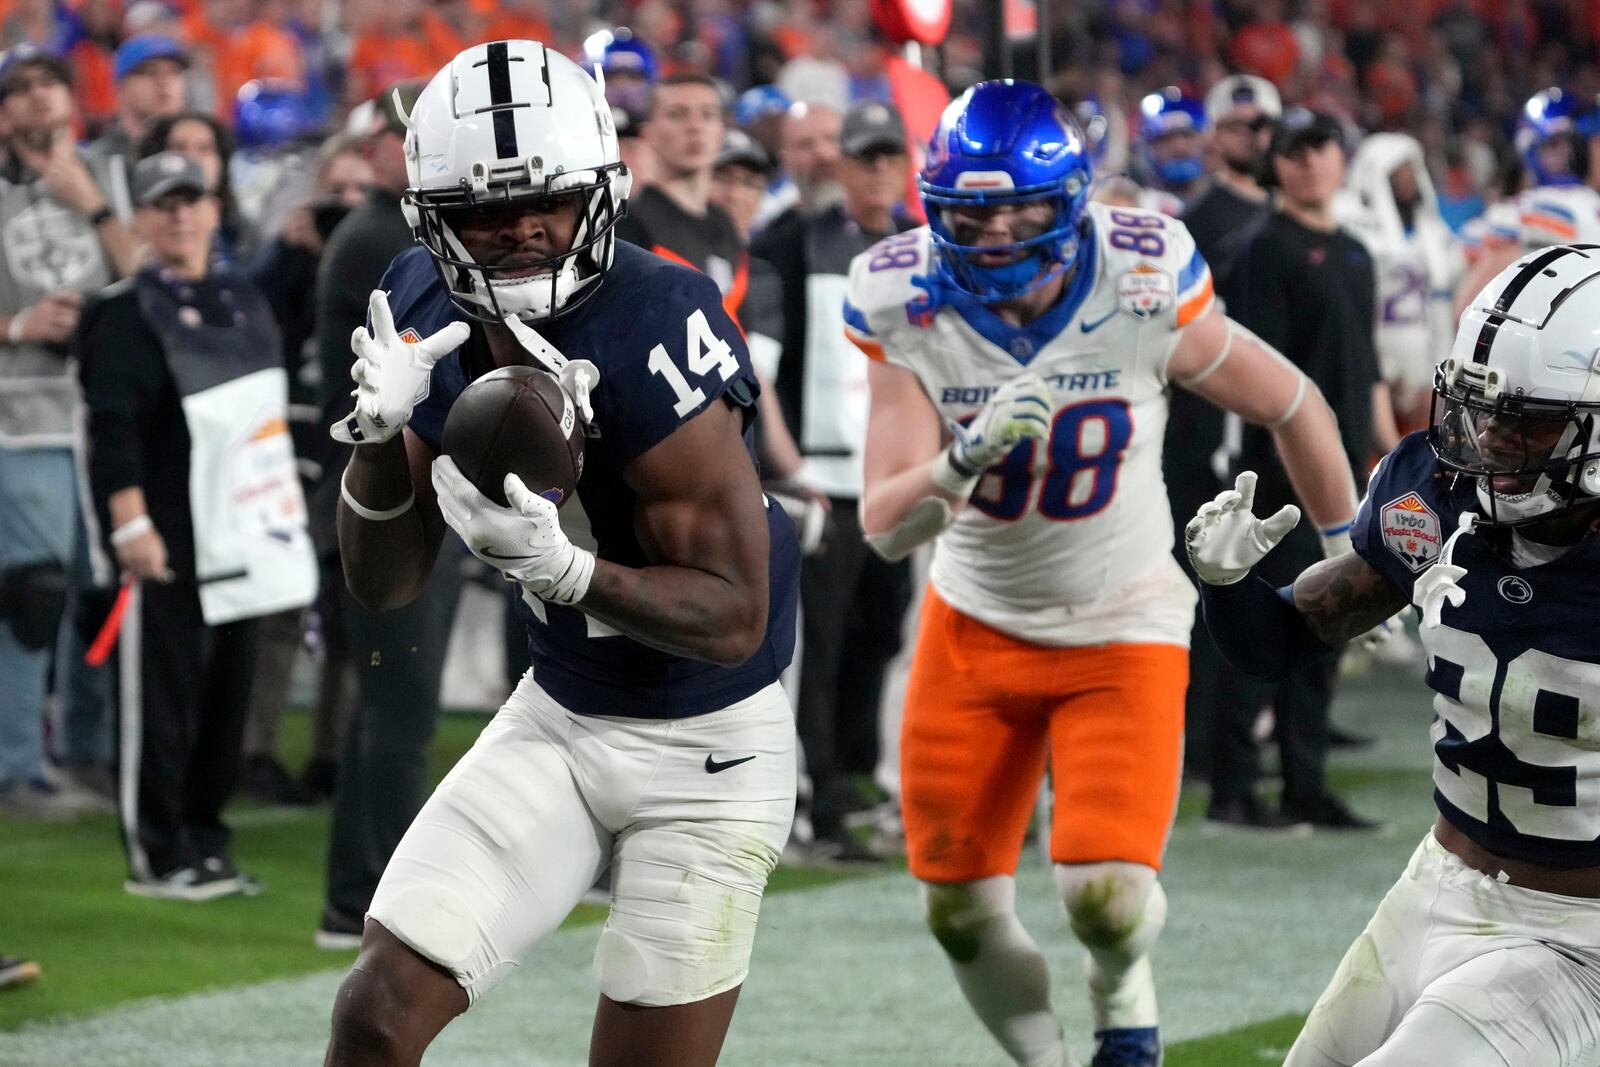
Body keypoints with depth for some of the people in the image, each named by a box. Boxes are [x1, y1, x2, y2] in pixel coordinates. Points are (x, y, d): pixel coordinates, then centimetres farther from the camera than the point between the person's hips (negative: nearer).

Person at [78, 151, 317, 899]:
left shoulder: (244, 302, 15)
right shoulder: (128, 315, -7)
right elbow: (112, 429, -15)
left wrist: (285, 507, 21)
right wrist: (130, 523, -22)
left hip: (240, 541, 7)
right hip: (167, 544, -7)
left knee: (228, 693, 10)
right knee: (161, 699, -6)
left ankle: (204, 839, 19)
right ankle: (155, 855, 0)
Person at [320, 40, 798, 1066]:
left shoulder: (653, 335, -27)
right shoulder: (428, 313, -5)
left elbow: (735, 616, -23)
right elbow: (383, 587, -1)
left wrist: (559, 568, -39)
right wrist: (380, 433, -20)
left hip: (708, 750, -6)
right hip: (557, 721, 6)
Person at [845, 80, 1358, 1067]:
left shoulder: (1144, 290, -20)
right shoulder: (908, 308, -15)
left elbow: (1291, 405, -3)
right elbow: (885, 525, -18)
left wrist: (1349, 548, 9)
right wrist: (966, 457, -38)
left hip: (1121, 627, -2)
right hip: (976, 625, 2)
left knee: (1106, 891, -18)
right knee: (962, 909, 2)